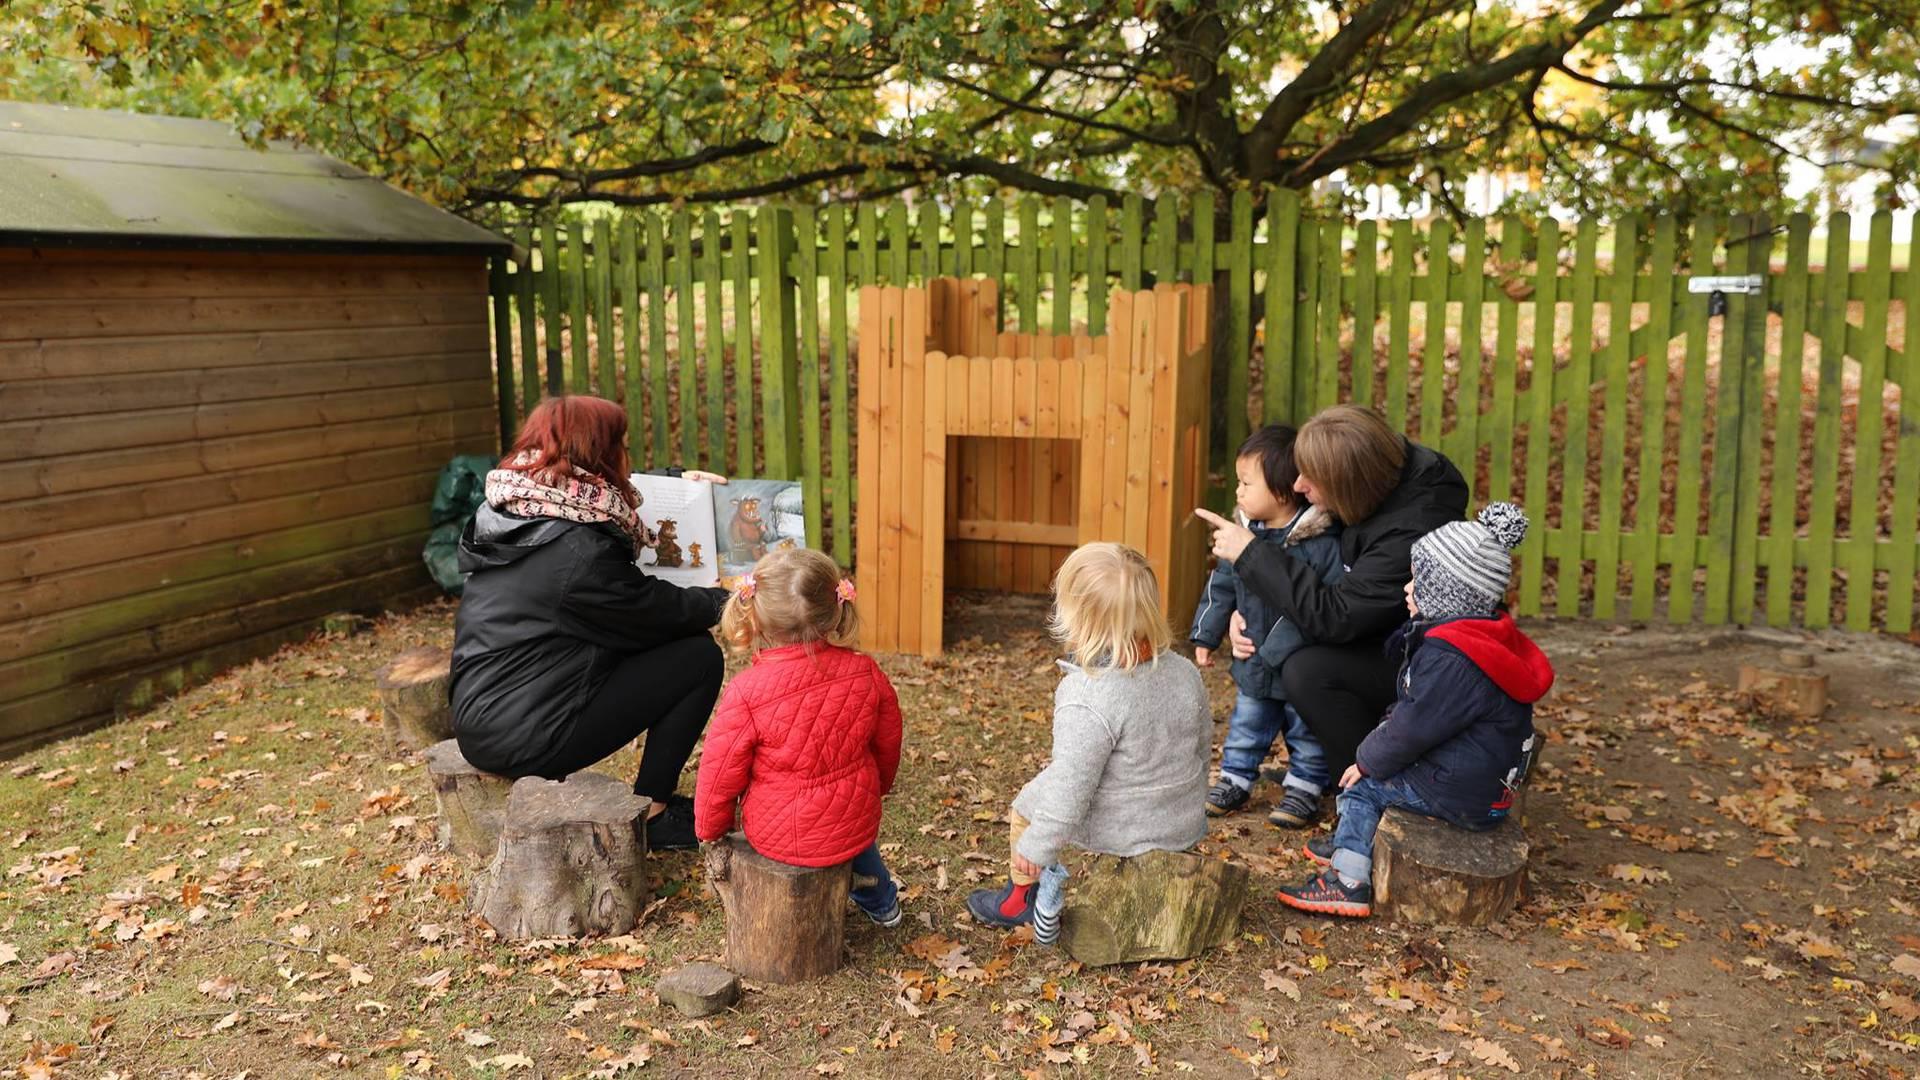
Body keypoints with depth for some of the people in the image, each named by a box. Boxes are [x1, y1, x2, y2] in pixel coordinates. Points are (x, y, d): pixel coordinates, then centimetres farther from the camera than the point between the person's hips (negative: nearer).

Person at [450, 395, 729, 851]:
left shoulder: (504, 512, 6)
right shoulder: (582, 552, -22)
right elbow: (658, 610, -8)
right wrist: (723, 602, 10)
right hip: (527, 740, -9)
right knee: (700, 657, -4)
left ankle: (653, 794, 23)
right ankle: (651, 813, 5)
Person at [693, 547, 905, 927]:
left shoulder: (747, 691, -24)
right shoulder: (866, 673, -15)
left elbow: (719, 774, -13)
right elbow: (887, 744, 3)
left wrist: (710, 830, 8)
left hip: (780, 836, -2)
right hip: (857, 825, 3)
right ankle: (881, 901, 53)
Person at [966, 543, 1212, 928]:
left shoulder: (1086, 701, -29)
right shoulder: (1185, 672, -9)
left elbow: (1071, 790, -25)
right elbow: (1203, 745, 6)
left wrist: (1036, 848, -11)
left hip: (1120, 831, -5)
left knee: (1028, 802, 18)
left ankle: (1018, 900, 35)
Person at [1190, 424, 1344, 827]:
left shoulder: (1321, 543, -23)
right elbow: (1221, 586, 9)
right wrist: (1206, 636, 10)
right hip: (1253, 663, 6)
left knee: (1307, 732, 13)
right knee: (1246, 724, 19)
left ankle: (1304, 788, 30)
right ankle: (1235, 779, 35)